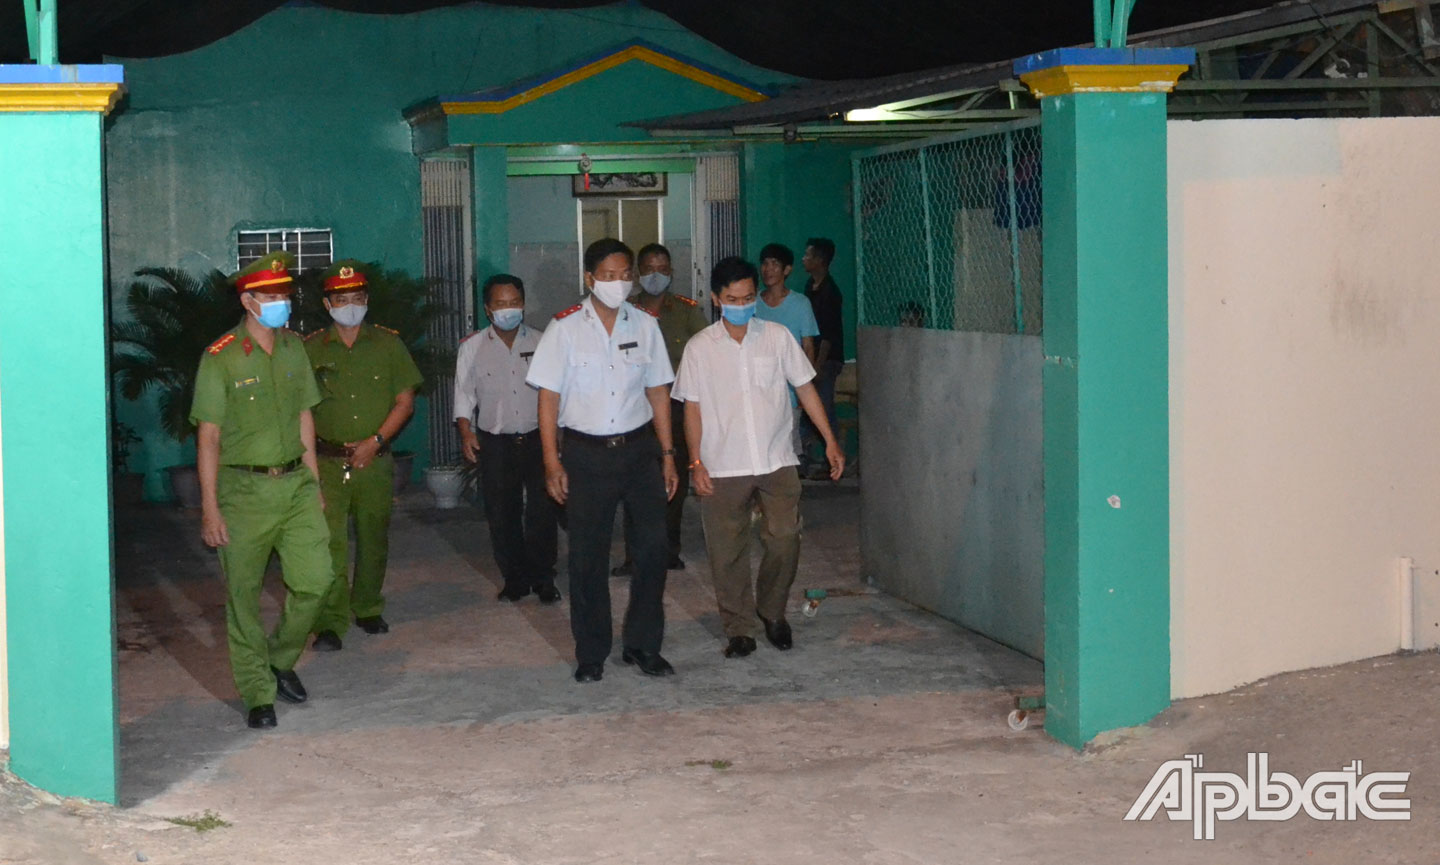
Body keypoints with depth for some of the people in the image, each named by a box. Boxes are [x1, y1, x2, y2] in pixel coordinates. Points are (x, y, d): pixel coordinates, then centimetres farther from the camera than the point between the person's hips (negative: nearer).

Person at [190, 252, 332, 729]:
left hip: (295, 482, 5)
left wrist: (314, 485, 15)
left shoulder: (294, 348, 8)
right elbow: (208, 436, -9)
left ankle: (281, 660, 24)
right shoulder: (221, 358, -9)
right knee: (244, 596, 2)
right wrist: (210, 508, -12)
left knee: (315, 579, 0)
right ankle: (258, 694, 12)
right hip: (244, 489, -5)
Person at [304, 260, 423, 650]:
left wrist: (375, 442, -7)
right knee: (330, 543, -10)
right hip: (327, 463, -2)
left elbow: (405, 402, 4)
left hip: (376, 461, 2)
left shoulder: (388, 344, 5)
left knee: (373, 541, 11)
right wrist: (310, 448, -6)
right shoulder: (311, 349, 4)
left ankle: (367, 609, 28)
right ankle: (330, 624, -8)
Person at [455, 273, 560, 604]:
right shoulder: (472, 347, 3)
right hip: (495, 442, 0)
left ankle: (543, 578, 12)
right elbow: (464, 395, 5)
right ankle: (515, 580, 17)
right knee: (502, 515, 4)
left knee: (542, 511, -2)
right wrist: (466, 431, -8)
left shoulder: (540, 342, 4)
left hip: (537, 437, 0)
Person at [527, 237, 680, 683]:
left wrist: (667, 454, 6)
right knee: (588, 556, 3)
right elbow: (548, 397, -2)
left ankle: (642, 644, 12)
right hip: (587, 452, -2)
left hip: (639, 448, 2)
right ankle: (591, 654, 14)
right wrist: (552, 462, -7)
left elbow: (658, 392, 10)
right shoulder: (566, 329, -2)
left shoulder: (644, 326, 6)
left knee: (652, 544, -3)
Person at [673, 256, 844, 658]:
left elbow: (805, 388, 8)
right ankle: (738, 629, 15)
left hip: (776, 462, 1)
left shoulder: (776, 337, 3)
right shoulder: (700, 348, 1)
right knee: (728, 553, 2)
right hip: (722, 469, -1)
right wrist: (696, 463, -4)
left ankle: (772, 613, 21)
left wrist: (830, 441, 4)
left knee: (784, 541, -3)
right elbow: (692, 407, 3)